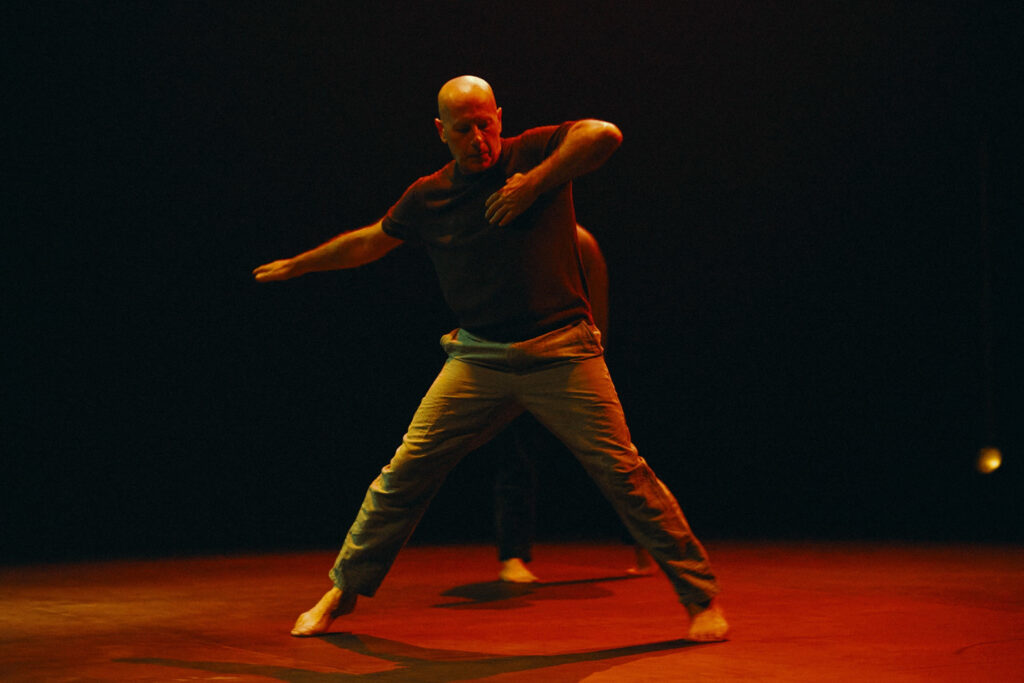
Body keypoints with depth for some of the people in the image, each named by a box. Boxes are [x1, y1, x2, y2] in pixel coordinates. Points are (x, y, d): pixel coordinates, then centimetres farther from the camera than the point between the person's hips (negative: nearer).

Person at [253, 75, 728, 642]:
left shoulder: (534, 153, -3)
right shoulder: (428, 196, 8)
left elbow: (605, 134, -21)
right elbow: (367, 243, 24)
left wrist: (534, 185, -21)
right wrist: (295, 265, 34)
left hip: (561, 355, -3)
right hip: (477, 357, 3)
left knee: (622, 472, -9)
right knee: (405, 473, 1)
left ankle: (700, 597, 4)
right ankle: (343, 591, 18)